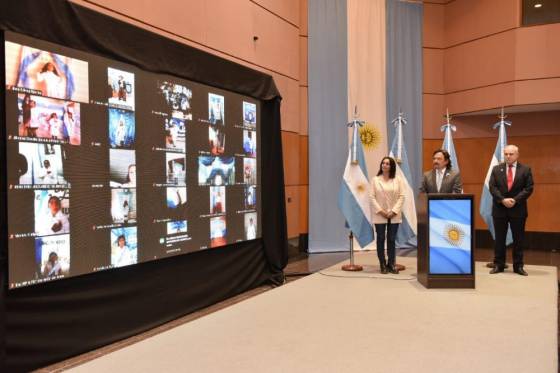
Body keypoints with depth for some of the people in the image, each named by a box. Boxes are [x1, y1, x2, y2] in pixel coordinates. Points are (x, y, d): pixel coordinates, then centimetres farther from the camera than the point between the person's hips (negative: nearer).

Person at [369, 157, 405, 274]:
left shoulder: (398, 180, 4)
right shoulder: (375, 179, 2)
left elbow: (401, 196, -1)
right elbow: (371, 197, -3)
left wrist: (394, 211, -10)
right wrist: (380, 211, -12)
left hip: (394, 215, 1)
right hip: (379, 215, -1)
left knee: (392, 239, 4)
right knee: (381, 239, 3)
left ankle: (391, 264, 11)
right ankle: (383, 264, 10)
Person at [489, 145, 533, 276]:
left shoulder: (525, 169, 3)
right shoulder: (496, 169, 7)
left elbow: (529, 188, -4)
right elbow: (492, 187, -2)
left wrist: (515, 200, -15)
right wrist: (503, 200, -15)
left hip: (518, 209, -1)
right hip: (499, 209, 1)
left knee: (518, 239, 5)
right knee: (499, 239, 6)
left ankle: (518, 266, 13)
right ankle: (498, 265, 13)